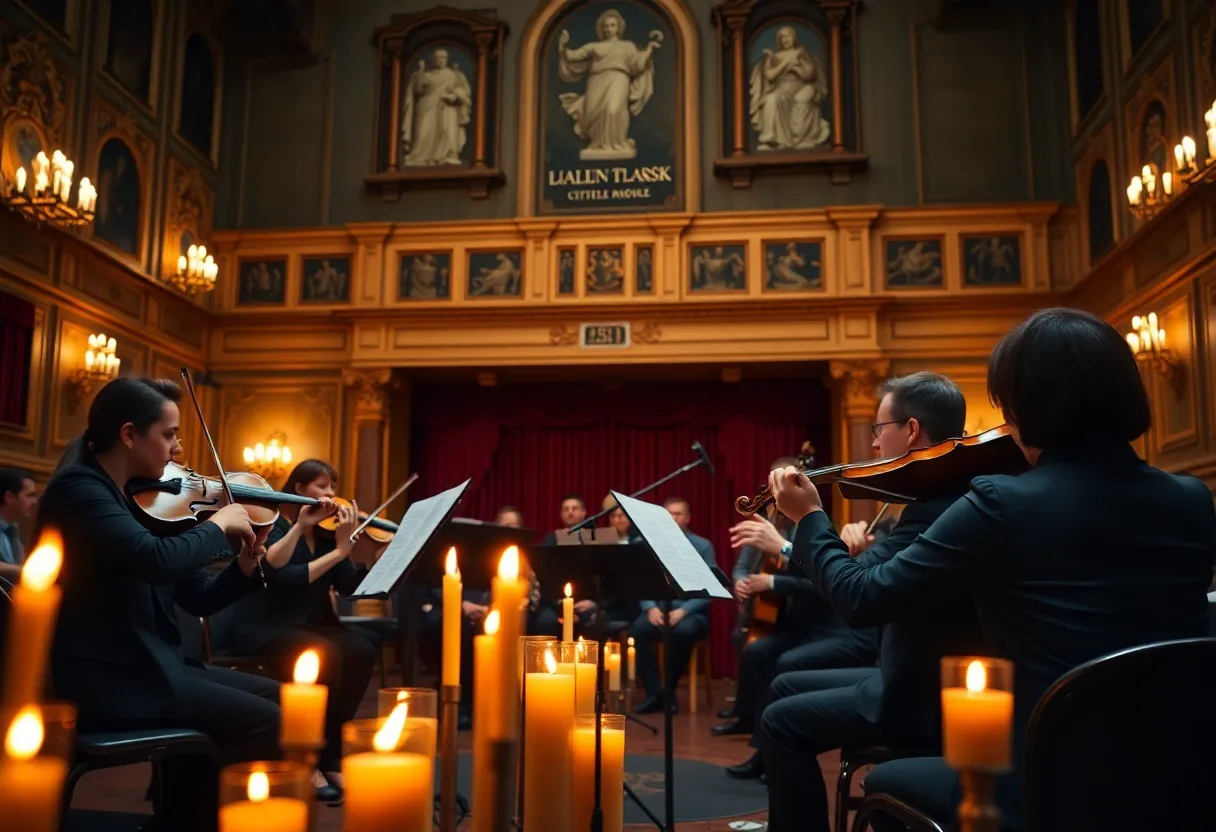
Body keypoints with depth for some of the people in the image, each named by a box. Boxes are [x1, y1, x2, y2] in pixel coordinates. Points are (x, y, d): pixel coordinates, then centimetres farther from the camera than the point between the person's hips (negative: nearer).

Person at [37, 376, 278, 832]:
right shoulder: (78, 488, -13)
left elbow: (198, 598, 13)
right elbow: (157, 560, -33)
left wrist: (245, 568, -5)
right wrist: (219, 523, -16)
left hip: (145, 664, 9)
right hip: (103, 679, -9)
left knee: (278, 698, 7)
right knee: (270, 722, -15)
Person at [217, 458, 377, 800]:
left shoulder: (326, 535, 8)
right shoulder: (273, 525, -7)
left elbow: (349, 587, -4)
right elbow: (282, 578, -26)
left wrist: (345, 543, -19)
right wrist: (339, 551, -26)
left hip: (308, 625, 6)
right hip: (261, 627, -6)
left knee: (361, 651, -23)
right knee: (325, 654, -32)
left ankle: (329, 755, -11)